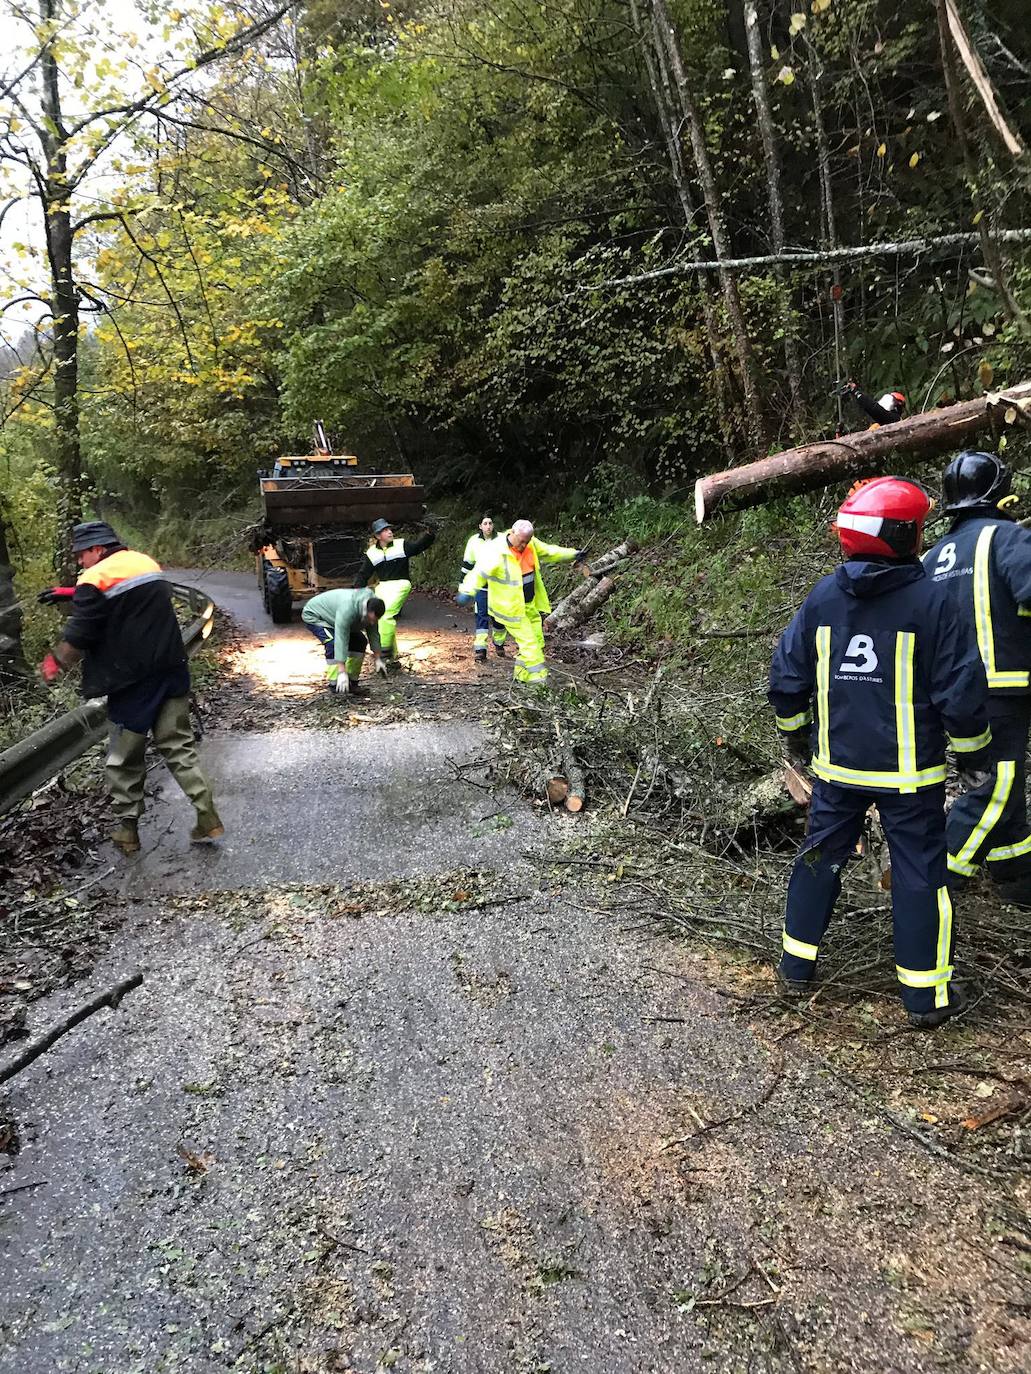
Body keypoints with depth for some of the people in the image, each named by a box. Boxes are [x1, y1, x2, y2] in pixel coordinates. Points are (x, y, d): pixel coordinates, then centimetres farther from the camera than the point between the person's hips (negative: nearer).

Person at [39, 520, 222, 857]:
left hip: (133, 682, -6)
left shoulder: (96, 580, -11)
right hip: (171, 672, 6)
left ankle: (127, 828, 17)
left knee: (125, 758, 8)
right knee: (179, 747, 10)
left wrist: (55, 662, 8)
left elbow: (79, 637, -10)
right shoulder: (147, 563, 12)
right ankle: (208, 818, 3)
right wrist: (75, 594, 30)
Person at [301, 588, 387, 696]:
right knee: (334, 643, -29)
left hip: (333, 617, 8)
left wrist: (378, 659, -6)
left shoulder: (372, 611, -18)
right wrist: (342, 673, -46)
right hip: (314, 615, -8)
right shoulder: (348, 609, -42)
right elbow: (341, 640, -44)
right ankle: (334, 686, -24)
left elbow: (374, 635, -6)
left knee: (360, 641, -1)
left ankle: (352, 683, 3)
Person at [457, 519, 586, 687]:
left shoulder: (531, 544, -3)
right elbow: (481, 571, -35)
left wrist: (573, 554, 19)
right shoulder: (496, 552, -24)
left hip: (530, 604, 8)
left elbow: (549, 552, 15)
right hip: (510, 608, -8)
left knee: (537, 640, 15)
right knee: (529, 642, -7)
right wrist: (468, 591, -50)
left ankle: (521, 673, 30)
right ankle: (538, 677, 3)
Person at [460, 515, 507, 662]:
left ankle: (499, 644, 31)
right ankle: (480, 650, -5)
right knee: (482, 617, -5)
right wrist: (463, 582, 8)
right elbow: (467, 563, 7)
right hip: (481, 585, -1)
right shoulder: (474, 541, -2)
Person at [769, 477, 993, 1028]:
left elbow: (786, 676, 3)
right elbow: (960, 689, -12)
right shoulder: (927, 599, -14)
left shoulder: (823, 596, -2)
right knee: (919, 873, 8)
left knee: (820, 858, 17)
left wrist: (795, 732, 18)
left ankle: (797, 965, 26)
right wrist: (972, 750, 4)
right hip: (909, 772, -4)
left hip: (837, 763, 4)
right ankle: (926, 995, 16)